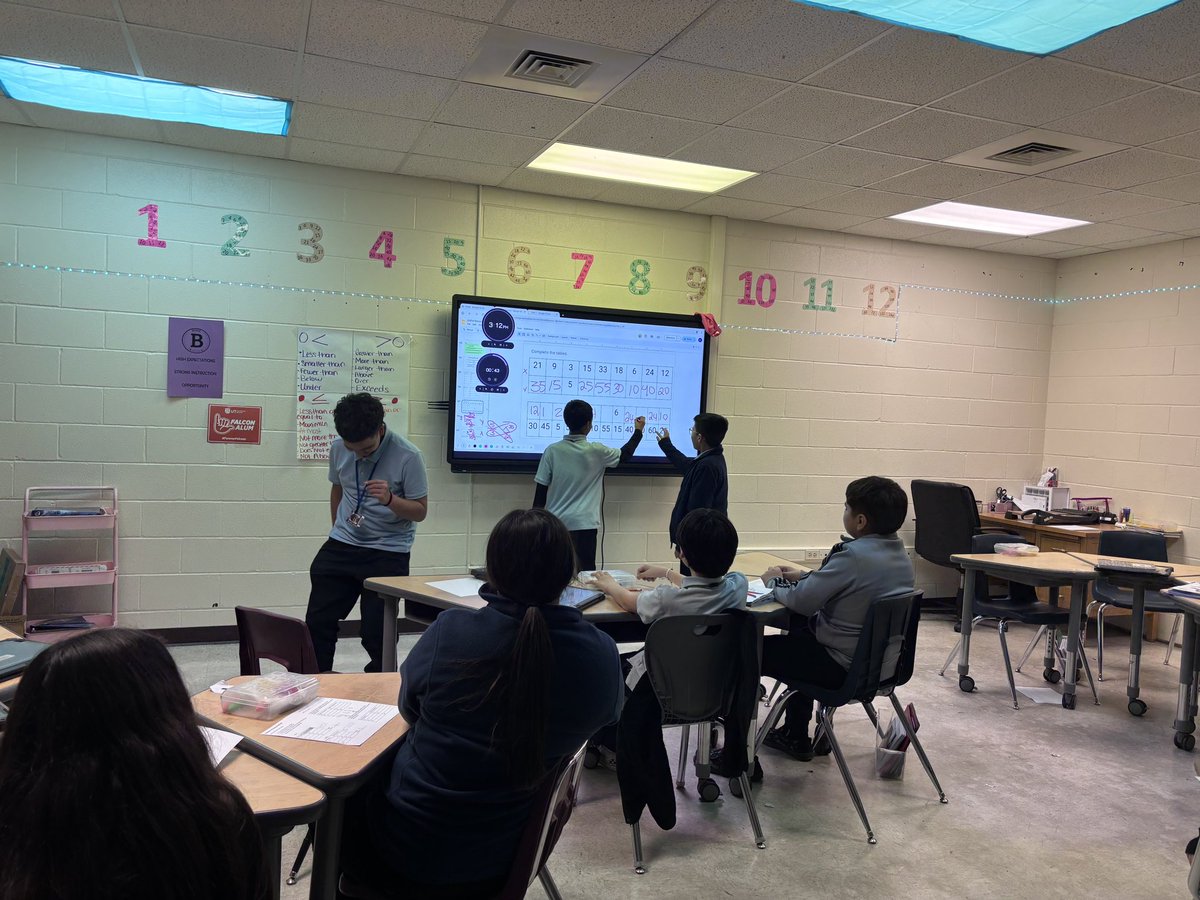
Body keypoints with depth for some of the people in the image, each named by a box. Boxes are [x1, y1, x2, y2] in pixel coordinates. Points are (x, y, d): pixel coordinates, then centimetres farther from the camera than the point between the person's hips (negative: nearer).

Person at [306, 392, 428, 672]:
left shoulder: (407, 456, -17)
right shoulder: (338, 449, -2)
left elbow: (421, 511, -12)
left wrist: (390, 500, -30)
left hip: (388, 553, -4)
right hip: (341, 546, 5)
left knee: (377, 634, -3)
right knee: (317, 622, 6)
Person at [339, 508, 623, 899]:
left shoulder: (450, 630, -23)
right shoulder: (601, 655, -18)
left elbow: (409, 707, -2)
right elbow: (606, 715, 5)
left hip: (412, 852, -3)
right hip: (505, 858, 4)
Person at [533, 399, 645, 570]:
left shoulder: (552, 450, -2)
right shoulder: (596, 451, -5)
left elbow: (541, 489, -1)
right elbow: (624, 456, 15)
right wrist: (638, 431, 30)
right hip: (583, 524, -2)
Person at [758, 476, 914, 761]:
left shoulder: (854, 556, -27)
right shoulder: (900, 553, 1)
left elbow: (801, 601, -23)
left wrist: (774, 581, -4)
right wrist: (805, 577, 9)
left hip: (842, 666, -9)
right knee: (799, 631, 34)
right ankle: (795, 736, 38)